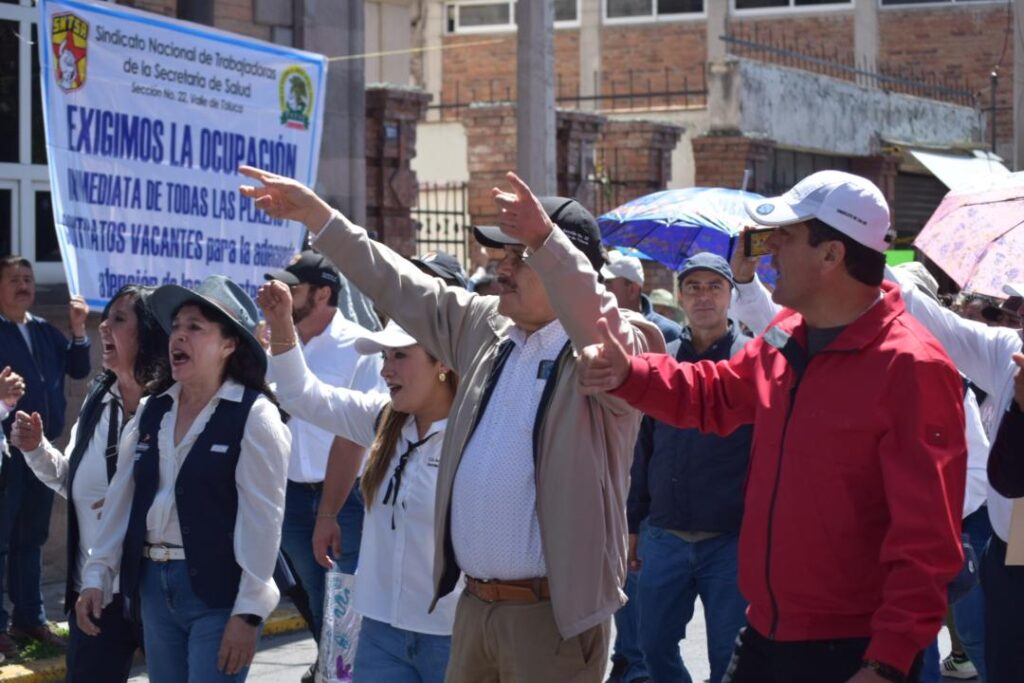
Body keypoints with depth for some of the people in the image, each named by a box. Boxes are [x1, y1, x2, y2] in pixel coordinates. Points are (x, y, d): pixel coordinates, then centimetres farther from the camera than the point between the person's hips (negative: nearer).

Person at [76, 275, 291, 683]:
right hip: (154, 584, 6)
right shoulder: (153, 409, 9)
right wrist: (97, 576, 7)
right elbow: (121, 498, 12)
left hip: (218, 590, -6)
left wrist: (248, 611, -16)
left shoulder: (254, 415, -9)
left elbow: (262, 519, -13)